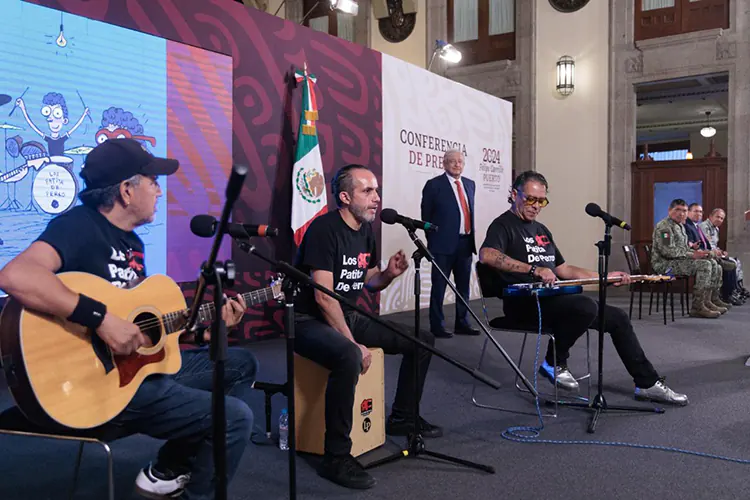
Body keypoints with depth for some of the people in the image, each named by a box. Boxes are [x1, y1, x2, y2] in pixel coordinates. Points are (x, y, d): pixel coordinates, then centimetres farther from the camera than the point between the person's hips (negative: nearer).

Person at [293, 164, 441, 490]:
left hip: (351, 317, 9)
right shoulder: (324, 229, -19)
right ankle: (336, 458, -26)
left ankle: (402, 417, 22)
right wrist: (353, 343, -25)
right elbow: (323, 297, -24)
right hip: (311, 322, -9)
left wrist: (389, 274, -6)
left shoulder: (366, 231, 7)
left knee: (422, 340, 5)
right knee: (349, 358, -40)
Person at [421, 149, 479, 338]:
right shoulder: (434, 185, -5)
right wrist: (432, 241, -2)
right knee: (439, 287, 2)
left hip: (465, 242, 6)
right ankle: (437, 326, 10)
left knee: (463, 286, 13)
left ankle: (462, 324, 24)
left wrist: (472, 237, 13)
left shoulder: (470, 184, 13)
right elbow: (426, 216, -2)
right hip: (444, 243, -6)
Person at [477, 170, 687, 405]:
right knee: (587, 307, -32)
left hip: (551, 298, 9)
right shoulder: (504, 225, -5)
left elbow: (563, 270, 25)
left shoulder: (541, 230, 22)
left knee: (617, 317, 4)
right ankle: (554, 364, -9)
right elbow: (486, 255, -27)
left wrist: (605, 276, 17)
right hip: (523, 301, -9)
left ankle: (647, 384, 16)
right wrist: (533, 269, -35)